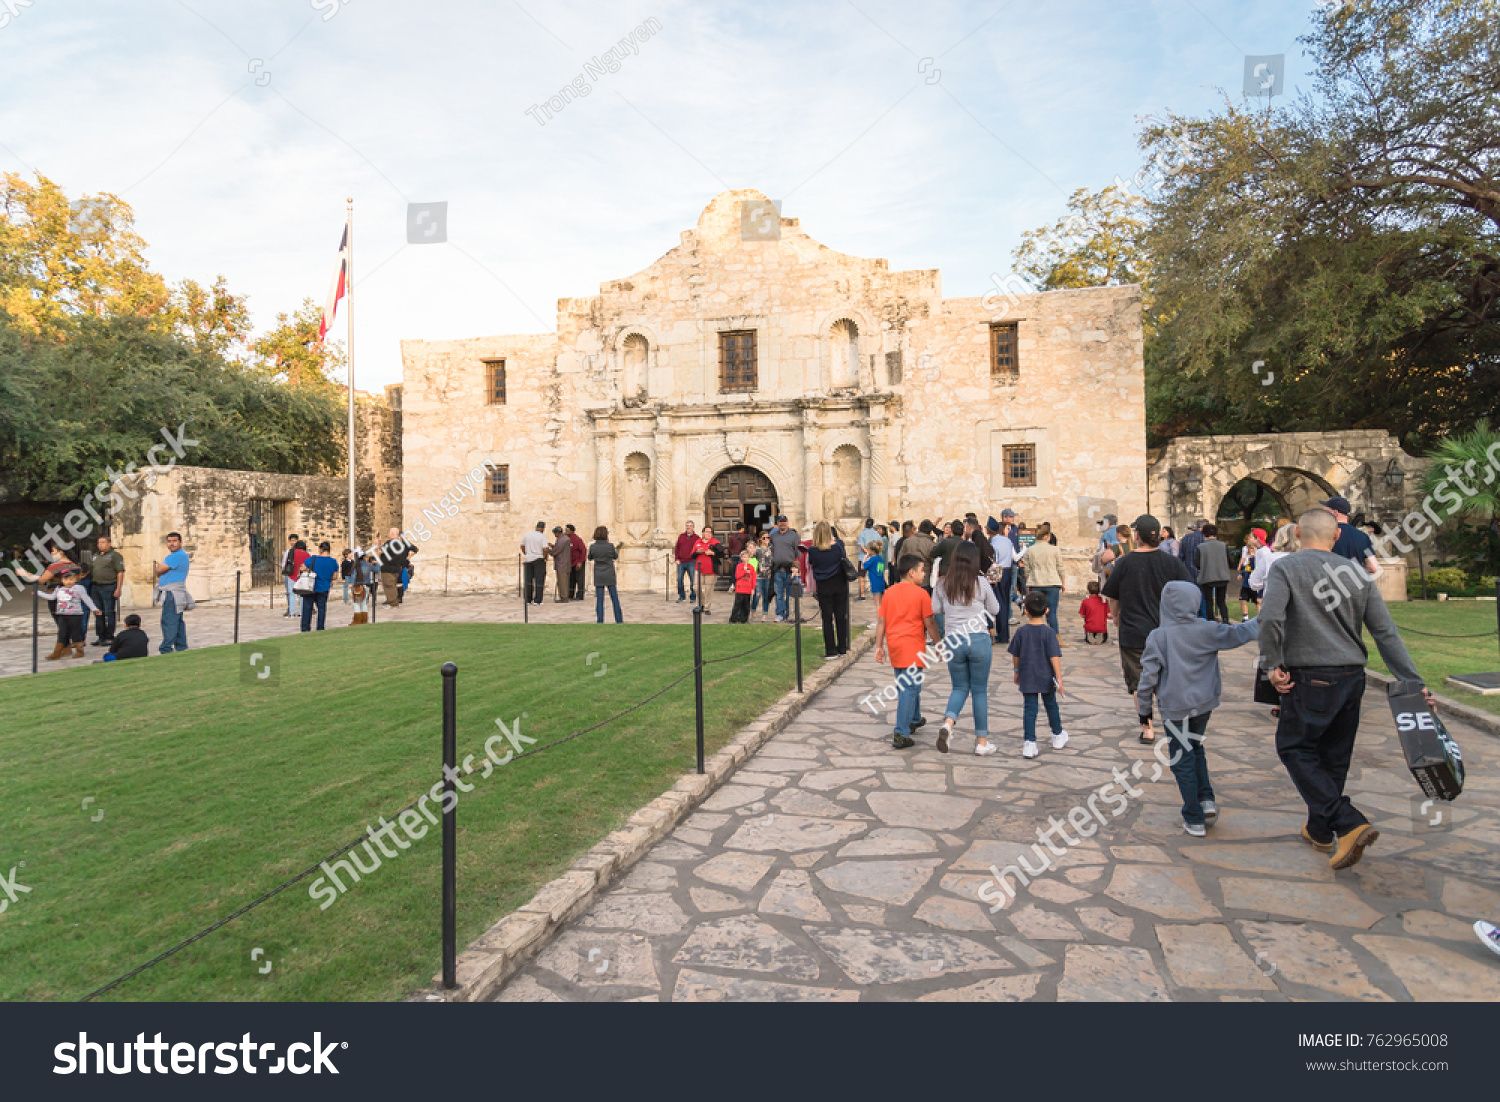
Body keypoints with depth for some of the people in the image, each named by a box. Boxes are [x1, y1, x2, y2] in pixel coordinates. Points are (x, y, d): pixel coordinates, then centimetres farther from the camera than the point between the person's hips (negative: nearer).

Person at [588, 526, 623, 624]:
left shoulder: (592, 546, -8)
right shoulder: (610, 546, -12)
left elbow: (590, 558, 10)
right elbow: (615, 557, 5)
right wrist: (617, 549, 22)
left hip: (598, 576, 1)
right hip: (610, 575, -1)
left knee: (599, 600, 5)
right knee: (615, 598, 9)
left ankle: (600, 621, 3)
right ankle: (619, 620, 13)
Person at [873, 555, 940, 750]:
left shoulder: (889, 592, 7)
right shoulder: (920, 593, -8)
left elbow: (880, 621, 6)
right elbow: (929, 623, -6)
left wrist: (879, 646, 10)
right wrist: (937, 644, 5)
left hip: (894, 646, 6)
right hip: (912, 647, -6)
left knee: (906, 685, 23)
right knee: (910, 689, -5)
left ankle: (914, 719, 40)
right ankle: (900, 734, -10)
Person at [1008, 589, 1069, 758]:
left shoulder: (1021, 632, -6)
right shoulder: (1049, 632, -12)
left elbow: (1015, 656, 2)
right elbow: (1054, 657, -15)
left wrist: (1016, 672, 17)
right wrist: (1059, 678, -11)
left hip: (1027, 678, 1)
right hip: (1046, 677, 0)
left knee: (1029, 709, 2)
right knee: (1051, 705, 19)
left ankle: (1029, 744, -5)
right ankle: (1058, 736, 37)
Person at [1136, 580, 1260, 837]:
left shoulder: (1157, 637, -14)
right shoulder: (1206, 630, -7)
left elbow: (1148, 676, -12)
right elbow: (1237, 634, 6)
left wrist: (1144, 709, 0)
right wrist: (1262, 621, 23)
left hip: (1175, 709, -4)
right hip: (1204, 704, 4)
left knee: (1183, 760, 7)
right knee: (1195, 748, 26)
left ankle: (1194, 819, 11)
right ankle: (1206, 800, 18)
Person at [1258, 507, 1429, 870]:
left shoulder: (1286, 568, -9)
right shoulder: (1357, 573, 7)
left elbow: (1270, 618, -24)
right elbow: (1386, 632, 6)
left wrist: (1272, 664, -11)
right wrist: (1414, 682, 9)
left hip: (1311, 679, -6)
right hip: (1353, 677, 6)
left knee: (1295, 748, 6)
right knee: (1334, 757, 16)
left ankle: (1350, 824, -8)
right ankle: (1320, 830, 30)